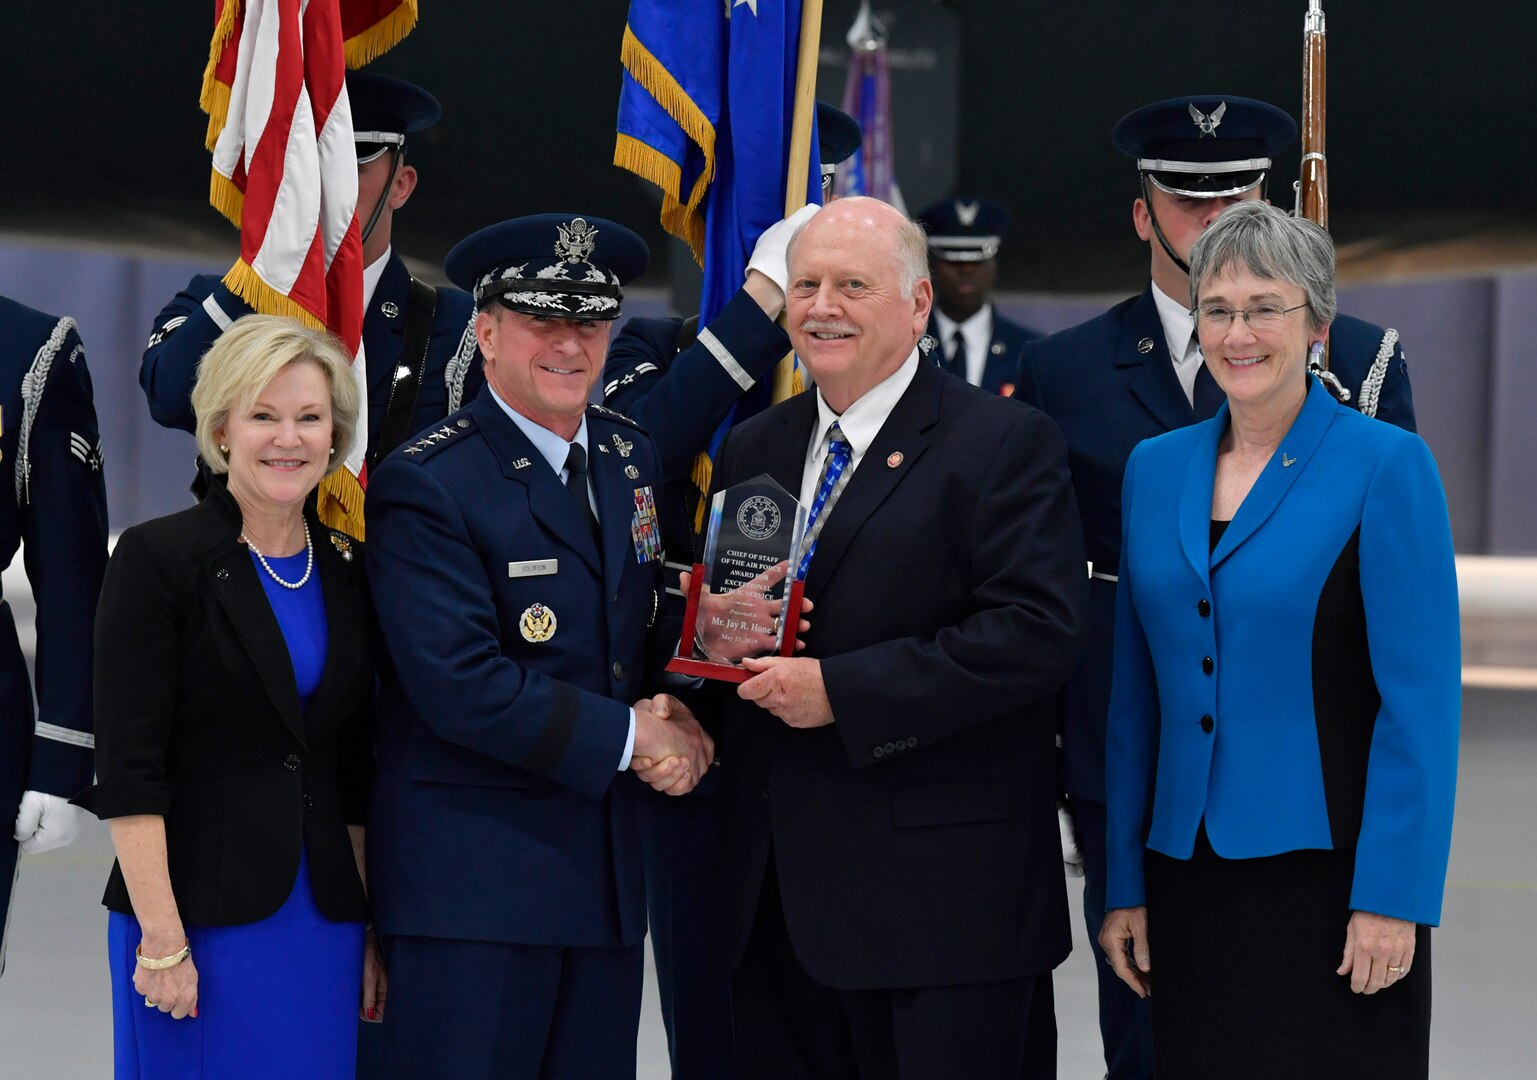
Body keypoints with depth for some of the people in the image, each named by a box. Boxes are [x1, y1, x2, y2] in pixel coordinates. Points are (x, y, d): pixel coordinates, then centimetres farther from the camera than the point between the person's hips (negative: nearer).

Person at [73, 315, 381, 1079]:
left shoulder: (347, 571, 11)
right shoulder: (157, 558, -5)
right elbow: (128, 769, -10)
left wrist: (373, 929, 10)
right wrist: (161, 939, -16)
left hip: (325, 921, 5)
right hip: (198, 916, -5)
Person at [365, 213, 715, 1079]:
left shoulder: (633, 462, 13)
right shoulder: (424, 487, -10)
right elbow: (463, 687, -18)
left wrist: (674, 711, -2)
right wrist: (628, 738, -12)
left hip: (608, 870, 7)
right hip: (474, 879, -7)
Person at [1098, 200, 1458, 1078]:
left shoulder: (1386, 466, -6)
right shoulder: (1155, 469, 9)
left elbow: (1422, 698, -10)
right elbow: (1136, 694, 12)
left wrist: (1393, 898, -15)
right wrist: (1125, 882, 9)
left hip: (1328, 873, -5)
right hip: (1190, 877, 5)